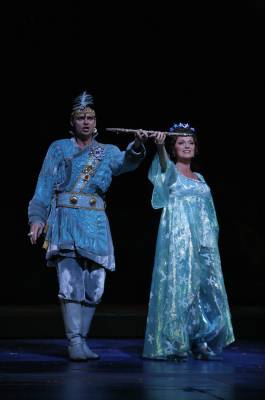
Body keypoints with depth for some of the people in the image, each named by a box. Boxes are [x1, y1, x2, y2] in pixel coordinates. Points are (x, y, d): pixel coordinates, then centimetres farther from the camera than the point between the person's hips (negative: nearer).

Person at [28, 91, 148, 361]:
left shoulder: (107, 152, 13)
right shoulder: (58, 149, 9)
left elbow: (126, 162, -10)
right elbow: (44, 186, 5)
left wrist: (137, 146, -32)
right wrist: (37, 217, -6)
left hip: (96, 224, 3)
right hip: (65, 220, -3)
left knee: (94, 286, 2)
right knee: (70, 282, -15)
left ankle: (81, 341, 14)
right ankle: (74, 342, -16)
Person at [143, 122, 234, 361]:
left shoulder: (199, 178, 20)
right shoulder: (171, 172, 1)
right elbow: (164, 163, -23)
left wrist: (211, 240, 15)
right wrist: (160, 145, -44)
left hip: (203, 240, 6)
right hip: (178, 238, -6)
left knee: (206, 288, 3)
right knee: (179, 286, -11)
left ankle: (202, 345, 11)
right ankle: (172, 345, -7)